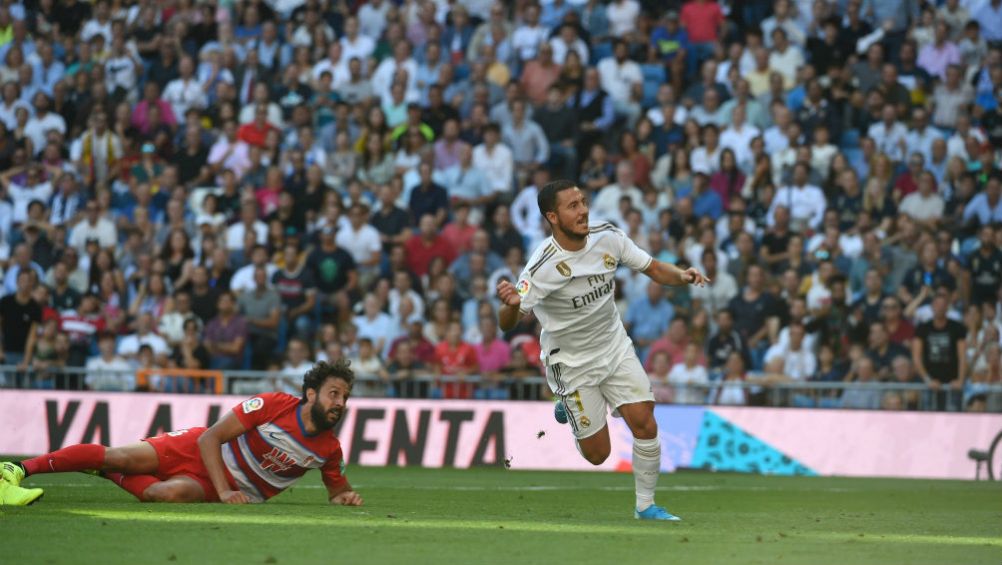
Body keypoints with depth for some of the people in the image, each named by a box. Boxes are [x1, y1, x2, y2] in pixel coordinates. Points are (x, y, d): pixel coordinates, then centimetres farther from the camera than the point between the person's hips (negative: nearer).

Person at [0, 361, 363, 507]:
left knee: (170, 494, -31)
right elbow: (210, 439, -17)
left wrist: (345, 498, -13)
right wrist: (224, 491, -27)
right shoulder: (273, 406, -19)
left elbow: (336, 490, 12)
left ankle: (107, 473, -2)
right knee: (124, 457, -18)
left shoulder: (329, 450, -9)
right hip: (201, 450, -1)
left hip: (233, 488, 2)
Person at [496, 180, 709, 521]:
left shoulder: (608, 237, -12)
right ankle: (567, 405, 34)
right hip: (571, 362, -4)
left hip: (616, 348, 4)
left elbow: (653, 269, -1)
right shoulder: (544, 266, -27)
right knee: (597, 454, 2)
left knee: (645, 425, -11)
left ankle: (645, 505, 9)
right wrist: (511, 304, -49)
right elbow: (507, 325, -25)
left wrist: (682, 276, -22)